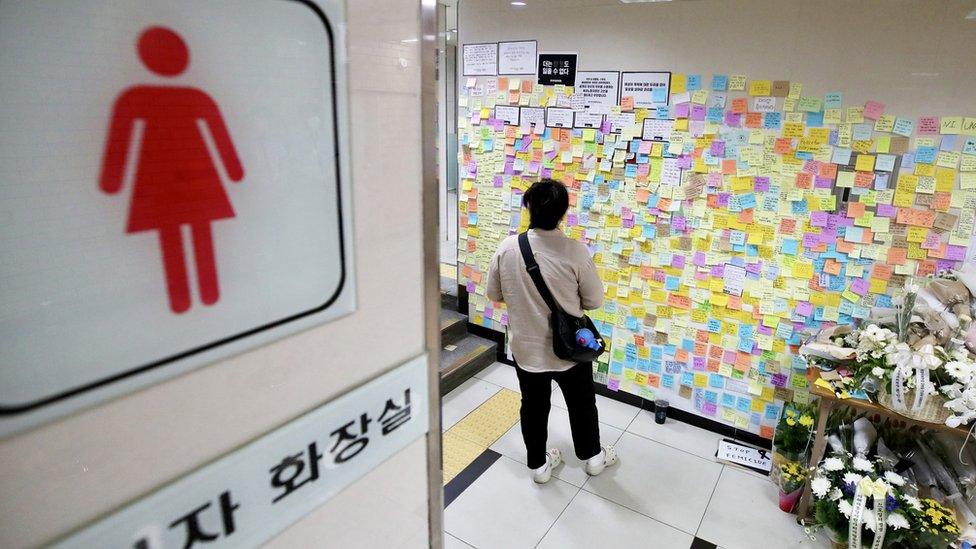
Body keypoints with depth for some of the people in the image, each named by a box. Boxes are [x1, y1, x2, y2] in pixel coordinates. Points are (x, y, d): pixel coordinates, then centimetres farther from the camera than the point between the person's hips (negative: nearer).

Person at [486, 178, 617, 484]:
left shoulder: (507, 247, -14)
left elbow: (493, 294, -1)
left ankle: (539, 465, 39)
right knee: (582, 404, 23)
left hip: (526, 348, 2)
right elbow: (595, 301, -9)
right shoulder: (575, 252, -20)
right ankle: (592, 457, 45)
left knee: (533, 407, 21)